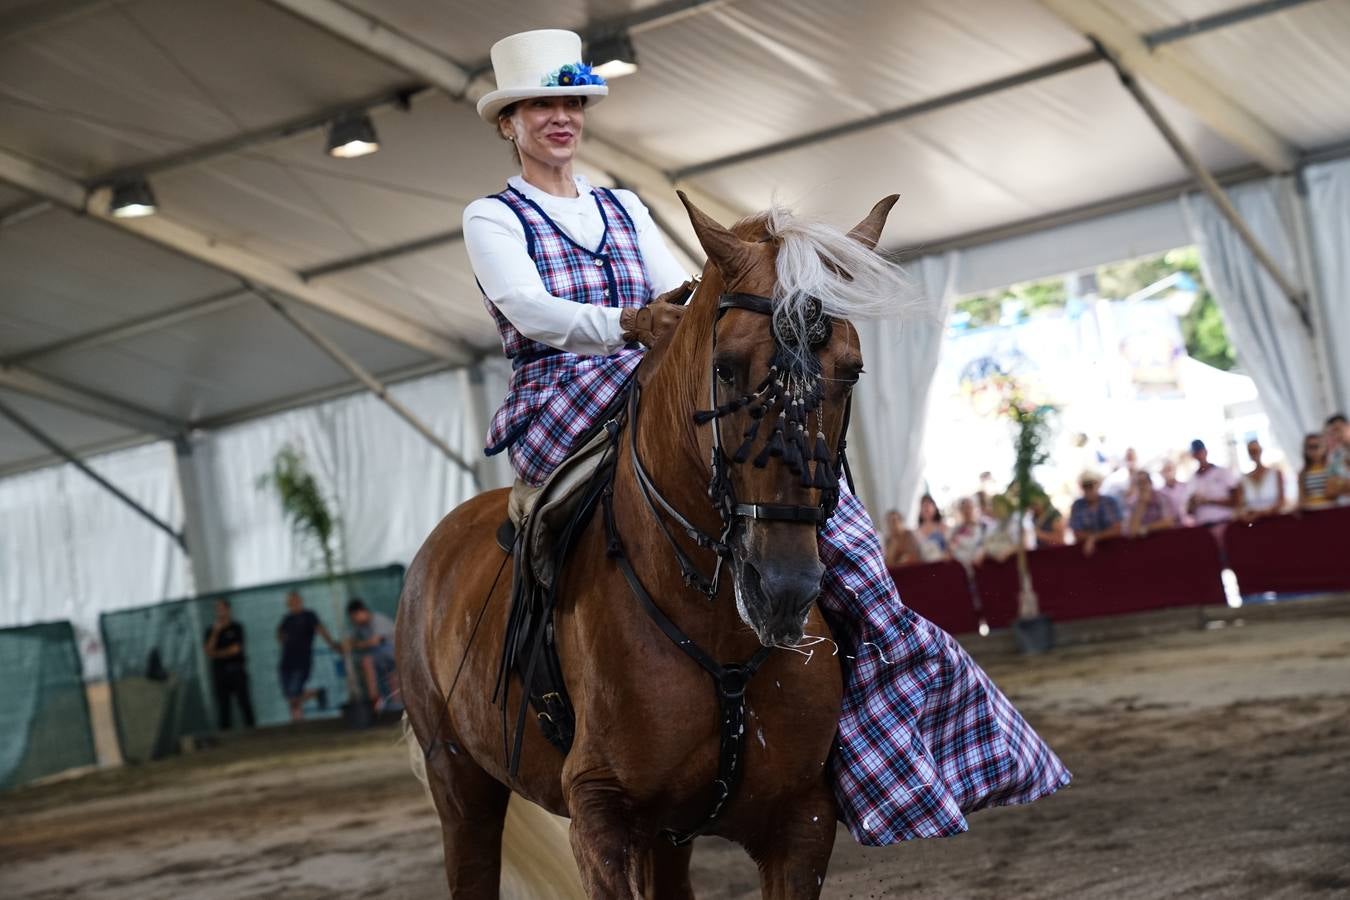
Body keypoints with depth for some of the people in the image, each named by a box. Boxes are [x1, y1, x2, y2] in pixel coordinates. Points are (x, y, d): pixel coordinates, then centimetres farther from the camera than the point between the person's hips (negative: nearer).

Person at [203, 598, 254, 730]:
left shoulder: (236, 628, 2)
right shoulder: (211, 630, 10)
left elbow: (235, 649, -5)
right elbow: (208, 652, -2)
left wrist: (216, 654, 1)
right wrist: (215, 632, -10)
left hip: (237, 670, -2)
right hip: (219, 671, 3)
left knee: (244, 701, -3)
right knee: (223, 705, 1)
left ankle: (250, 727, -2)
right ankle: (225, 731, 1)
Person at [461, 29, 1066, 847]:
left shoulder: (626, 212, 23)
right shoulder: (493, 219, 8)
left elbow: (684, 301, 10)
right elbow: (527, 309, -11)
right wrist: (628, 325, -31)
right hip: (559, 405, -5)